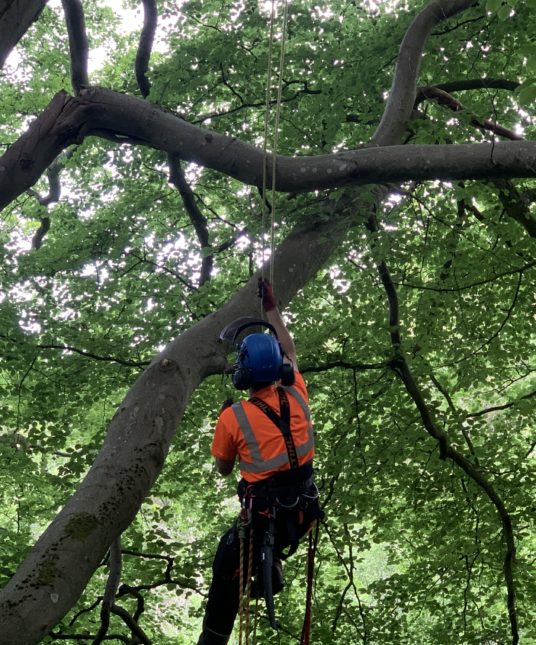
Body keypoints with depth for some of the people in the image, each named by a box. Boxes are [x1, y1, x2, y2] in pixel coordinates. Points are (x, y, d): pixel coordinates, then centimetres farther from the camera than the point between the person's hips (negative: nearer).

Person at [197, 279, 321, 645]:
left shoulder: (233, 417, -13)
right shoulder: (297, 396, -3)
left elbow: (223, 469, 4)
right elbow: (290, 352, 18)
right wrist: (272, 308, 27)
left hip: (265, 516, -5)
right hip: (303, 511, 5)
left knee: (226, 575, 10)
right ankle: (270, 568, 22)